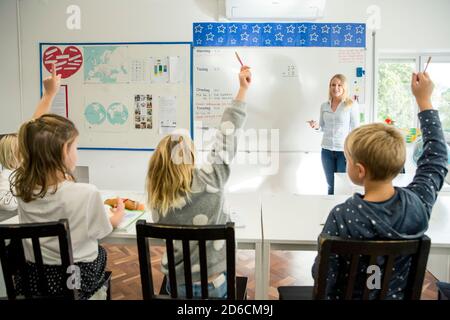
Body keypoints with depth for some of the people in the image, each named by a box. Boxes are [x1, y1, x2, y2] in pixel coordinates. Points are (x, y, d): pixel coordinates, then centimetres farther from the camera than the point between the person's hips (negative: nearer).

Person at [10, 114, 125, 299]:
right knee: (100, 252, 34)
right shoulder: (87, 193, -29)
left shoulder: (21, 186, -18)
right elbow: (102, 232, -11)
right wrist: (119, 214, 10)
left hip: (33, 276, 4)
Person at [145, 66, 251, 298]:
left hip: (176, 286, 3)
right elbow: (226, 139, -15)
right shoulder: (209, 183, -24)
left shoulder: (157, 200, -14)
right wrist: (243, 89, -8)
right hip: (212, 286, -3)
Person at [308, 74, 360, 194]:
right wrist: (316, 126, -8)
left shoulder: (351, 105, -6)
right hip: (326, 151, 4)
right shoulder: (324, 106, 6)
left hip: (344, 151, -4)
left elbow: (355, 129, -6)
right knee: (331, 186, 13)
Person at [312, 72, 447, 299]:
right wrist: (424, 100, 2)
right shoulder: (418, 203, -21)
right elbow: (436, 157, -3)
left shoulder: (342, 216, -33)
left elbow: (323, 280, -24)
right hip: (396, 295, 4)